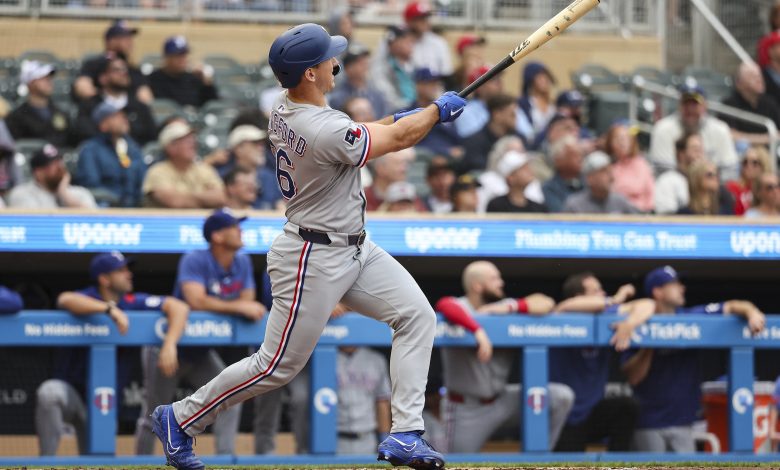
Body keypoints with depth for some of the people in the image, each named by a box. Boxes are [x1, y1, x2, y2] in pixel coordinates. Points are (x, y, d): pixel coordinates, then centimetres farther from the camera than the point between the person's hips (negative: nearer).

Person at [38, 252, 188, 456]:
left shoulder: (133, 303, -2)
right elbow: (65, 300, -35)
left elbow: (178, 307, -10)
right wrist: (110, 308, -43)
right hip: (69, 389, -4)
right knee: (48, 393, -38)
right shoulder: (86, 298, -11)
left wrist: (169, 345, -28)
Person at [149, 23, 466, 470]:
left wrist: (394, 119, 3)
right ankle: (180, 419, 16)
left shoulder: (285, 110, -1)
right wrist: (438, 110, 1)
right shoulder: (324, 131, -29)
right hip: (314, 261, -10)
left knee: (417, 315, 4)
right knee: (278, 365, 0)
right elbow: (399, 139, -16)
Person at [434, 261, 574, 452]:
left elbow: (546, 304, -3)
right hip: (467, 409, -4)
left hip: (502, 399, 4)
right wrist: (478, 330, -47)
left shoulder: (504, 307, 3)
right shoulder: (460, 307, -12)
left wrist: (511, 307, -17)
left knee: (562, 396, -11)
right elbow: (444, 306, -37)